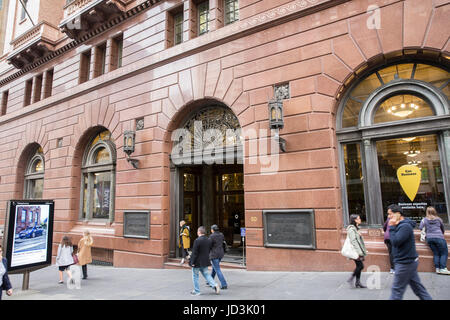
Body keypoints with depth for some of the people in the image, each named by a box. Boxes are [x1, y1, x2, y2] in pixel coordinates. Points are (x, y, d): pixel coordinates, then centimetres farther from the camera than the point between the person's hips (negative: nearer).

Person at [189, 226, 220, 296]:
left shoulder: (197, 240, -20)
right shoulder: (208, 240, 2)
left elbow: (194, 253, -19)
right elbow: (209, 250, 8)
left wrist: (192, 262, -12)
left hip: (197, 262, -6)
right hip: (205, 261, 6)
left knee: (195, 276, 10)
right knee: (206, 274, 18)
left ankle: (196, 291, 18)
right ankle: (215, 285, 3)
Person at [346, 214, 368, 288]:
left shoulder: (355, 228, 17)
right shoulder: (351, 229, -15)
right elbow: (353, 241, -20)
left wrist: (363, 251, 20)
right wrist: (359, 252, -22)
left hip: (358, 251, 10)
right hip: (355, 251, -10)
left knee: (359, 266, 9)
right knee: (360, 266, -9)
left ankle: (358, 283, 15)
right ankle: (350, 279, 1)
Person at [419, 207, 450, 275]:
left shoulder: (424, 220, 9)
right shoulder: (439, 219, 10)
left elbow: (420, 227, 2)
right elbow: (443, 229, 22)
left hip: (429, 238, 2)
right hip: (439, 238, -2)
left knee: (436, 253, 8)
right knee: (444, 253, 2)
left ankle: (437, 268, -1)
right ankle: (442, 268, -9)